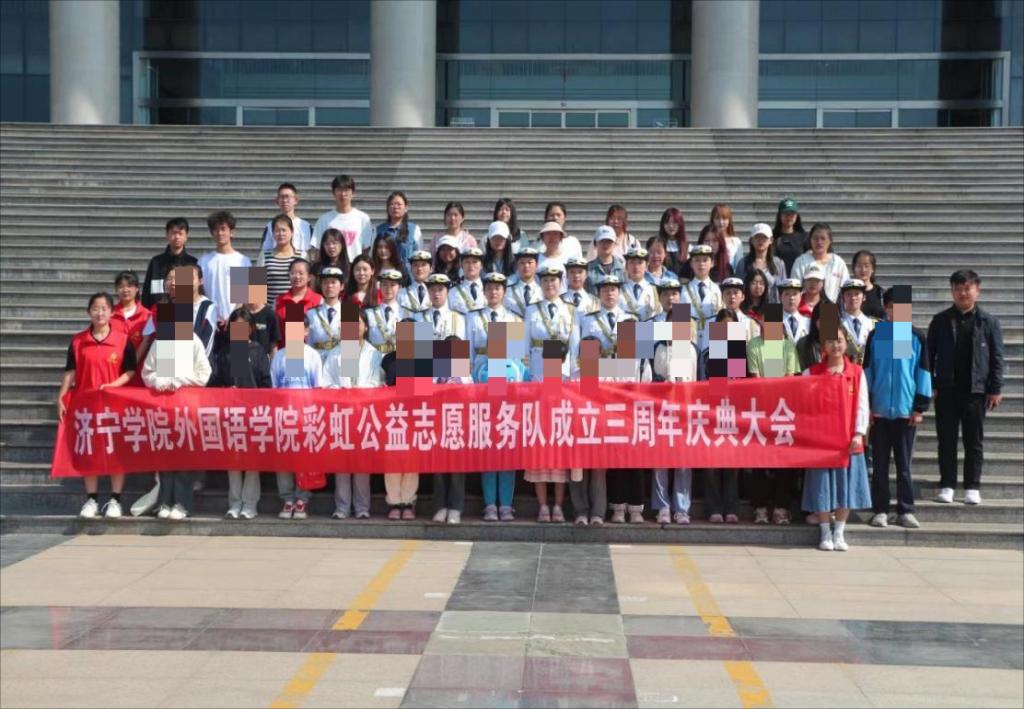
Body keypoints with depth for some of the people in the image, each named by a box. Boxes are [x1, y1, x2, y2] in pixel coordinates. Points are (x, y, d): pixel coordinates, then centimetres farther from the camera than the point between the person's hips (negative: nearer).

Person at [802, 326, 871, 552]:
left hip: (848, 440, 1)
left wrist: (859, 433, -7)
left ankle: (839, 533, 16)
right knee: (822, 486, 2)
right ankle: (825, 533, 13)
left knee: (846, 485, 5)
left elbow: (862, 405, 1)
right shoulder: (811, 373, 1)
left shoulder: (857, 373, 4)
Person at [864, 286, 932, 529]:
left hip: (906, 410, 0)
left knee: (904, 463, 6)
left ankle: (905, 511, 13)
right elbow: (867, 370, 5)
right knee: (879, 463, 5)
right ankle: (880, 511, 11)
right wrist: (867, 405, 0)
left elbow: (923, 372, 3)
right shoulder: (875, 335, 4)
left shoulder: (918, 337, 3)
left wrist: (920, 407, -2)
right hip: (879, 409, 1)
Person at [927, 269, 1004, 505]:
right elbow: (929, 354, 4)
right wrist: (930, 385, -3)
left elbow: (997, 357, 2)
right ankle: (947, 485, 14)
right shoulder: (941, 320, 4)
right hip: (946, 389, 1)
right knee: (947, 440, 6)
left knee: (974, 441, 6)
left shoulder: (988, 321, 2)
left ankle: (972, 487, 13)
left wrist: (995, 389, -4)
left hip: (976, 390, -1)